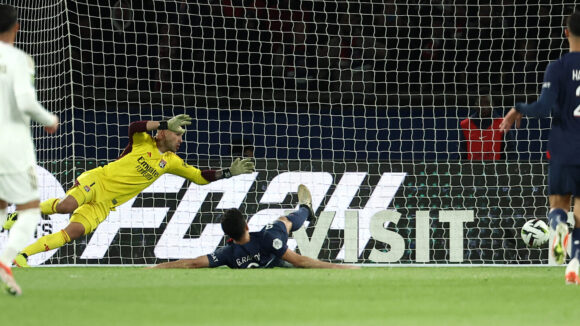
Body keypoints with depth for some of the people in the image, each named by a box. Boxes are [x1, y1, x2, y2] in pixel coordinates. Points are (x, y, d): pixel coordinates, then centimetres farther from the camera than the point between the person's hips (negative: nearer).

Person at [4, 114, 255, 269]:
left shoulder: (171, 161, 13)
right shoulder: (144, 142, -1)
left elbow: (201, 177, 14)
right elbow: (134, 127, -24)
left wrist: (228, 172, 4)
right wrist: (166, 124, -26)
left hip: (105, 204, 4)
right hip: (97, 181, -4)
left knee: (73, 233, -18)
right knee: (67, 205, -34)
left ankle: (23, 254, -14)